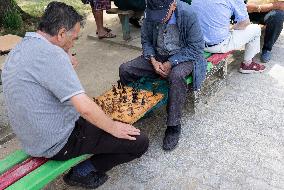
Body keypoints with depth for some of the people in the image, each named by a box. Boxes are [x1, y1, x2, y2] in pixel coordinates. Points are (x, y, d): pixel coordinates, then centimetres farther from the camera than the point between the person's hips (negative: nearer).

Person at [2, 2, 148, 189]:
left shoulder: (20, 48, 5)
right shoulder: (51, 54, -25)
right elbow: (85, 108, -30)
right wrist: (113, 128, -14)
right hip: (58, 143, -10)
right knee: (139, 142, -8)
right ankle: (82, 172, 6)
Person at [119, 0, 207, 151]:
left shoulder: (187, 14, -22)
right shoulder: (150, 14, -10)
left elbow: (197, 47, -16)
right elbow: (146, 41, 4)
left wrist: (171, 63, -21)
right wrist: (153, 60, -14)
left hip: (182, 57, -4)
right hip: (157, 56, 5)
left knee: (176, 76, -38)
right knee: (124, 70, -13)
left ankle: (173, 126, -23)